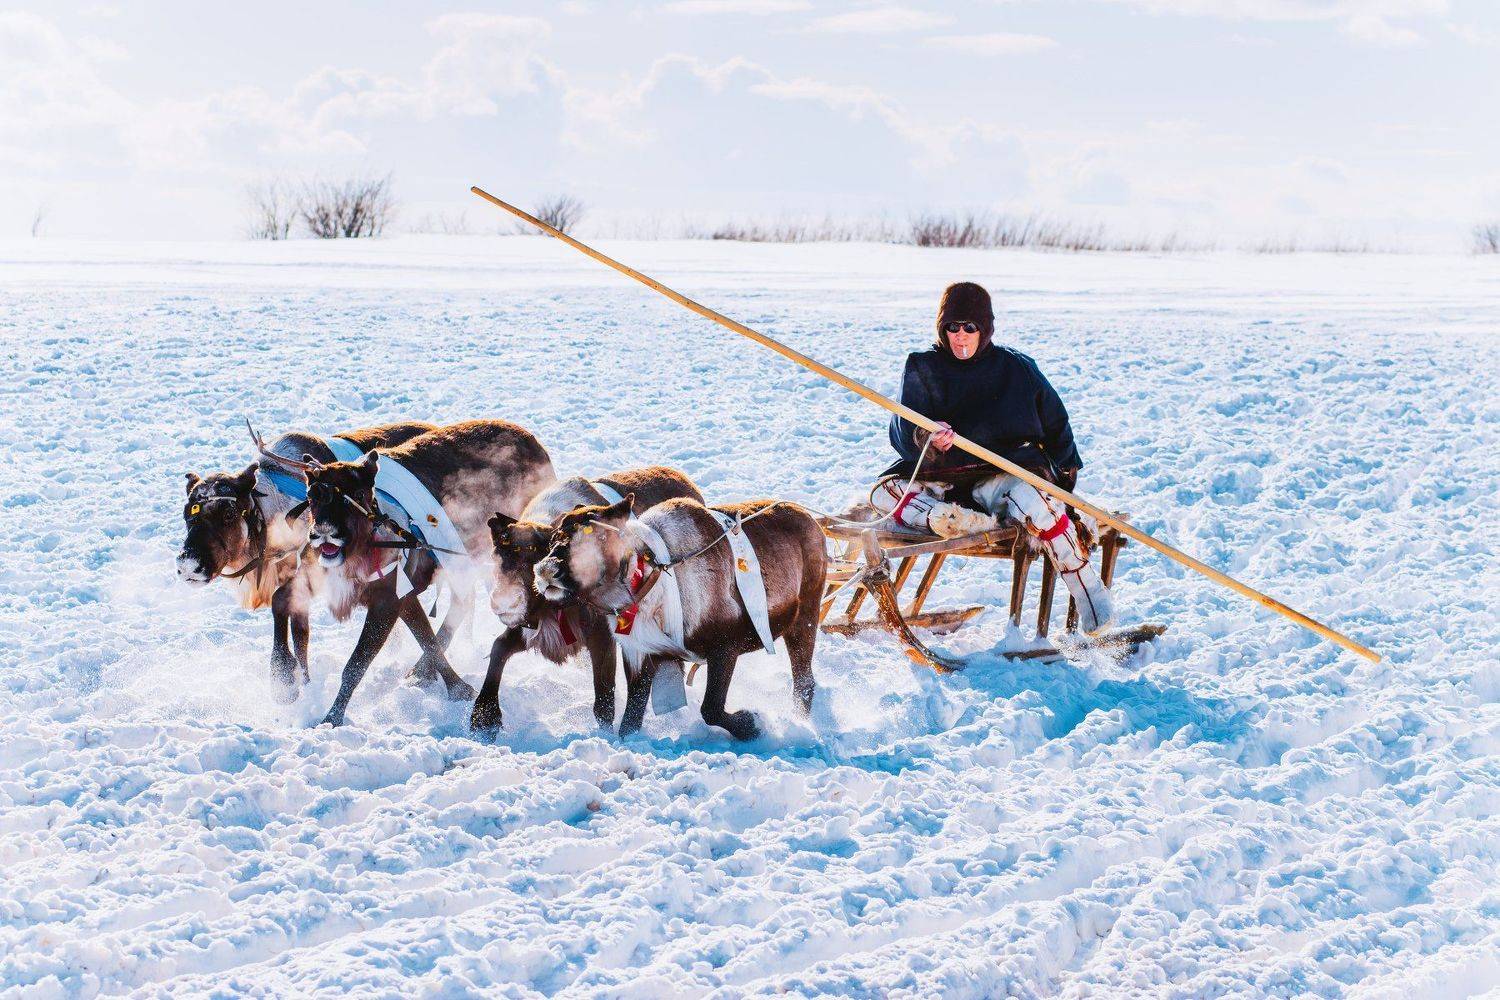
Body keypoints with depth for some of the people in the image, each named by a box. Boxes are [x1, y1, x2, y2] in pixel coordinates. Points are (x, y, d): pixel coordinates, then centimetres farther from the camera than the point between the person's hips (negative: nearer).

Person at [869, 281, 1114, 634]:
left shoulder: (1016, 367, 8)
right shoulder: (923, 369, 8)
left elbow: (1055, 423, 17)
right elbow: (903, 433, -4)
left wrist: (1066, 470, 4)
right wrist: (925, 439, -28)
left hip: (1007, 470, -3)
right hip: (945, 477, 3)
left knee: (1030, 498, -36)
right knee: (883, 492, -22)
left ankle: (1090, 591, -26)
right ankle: (949, 518, -45)